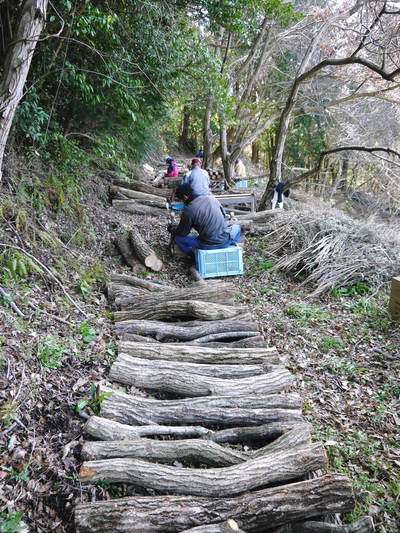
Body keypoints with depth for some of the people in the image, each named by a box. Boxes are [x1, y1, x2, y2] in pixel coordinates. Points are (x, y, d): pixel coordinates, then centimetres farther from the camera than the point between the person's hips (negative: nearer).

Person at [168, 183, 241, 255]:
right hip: (225, 242, 4)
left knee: (177, 237, 8)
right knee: (237, 227, 35)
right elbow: (224, 215, 17)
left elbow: (183, 233, 2)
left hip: (208, 245, -4)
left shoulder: (188, 210, -11)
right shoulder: (211, 197, 3)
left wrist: (171, 229, 23)